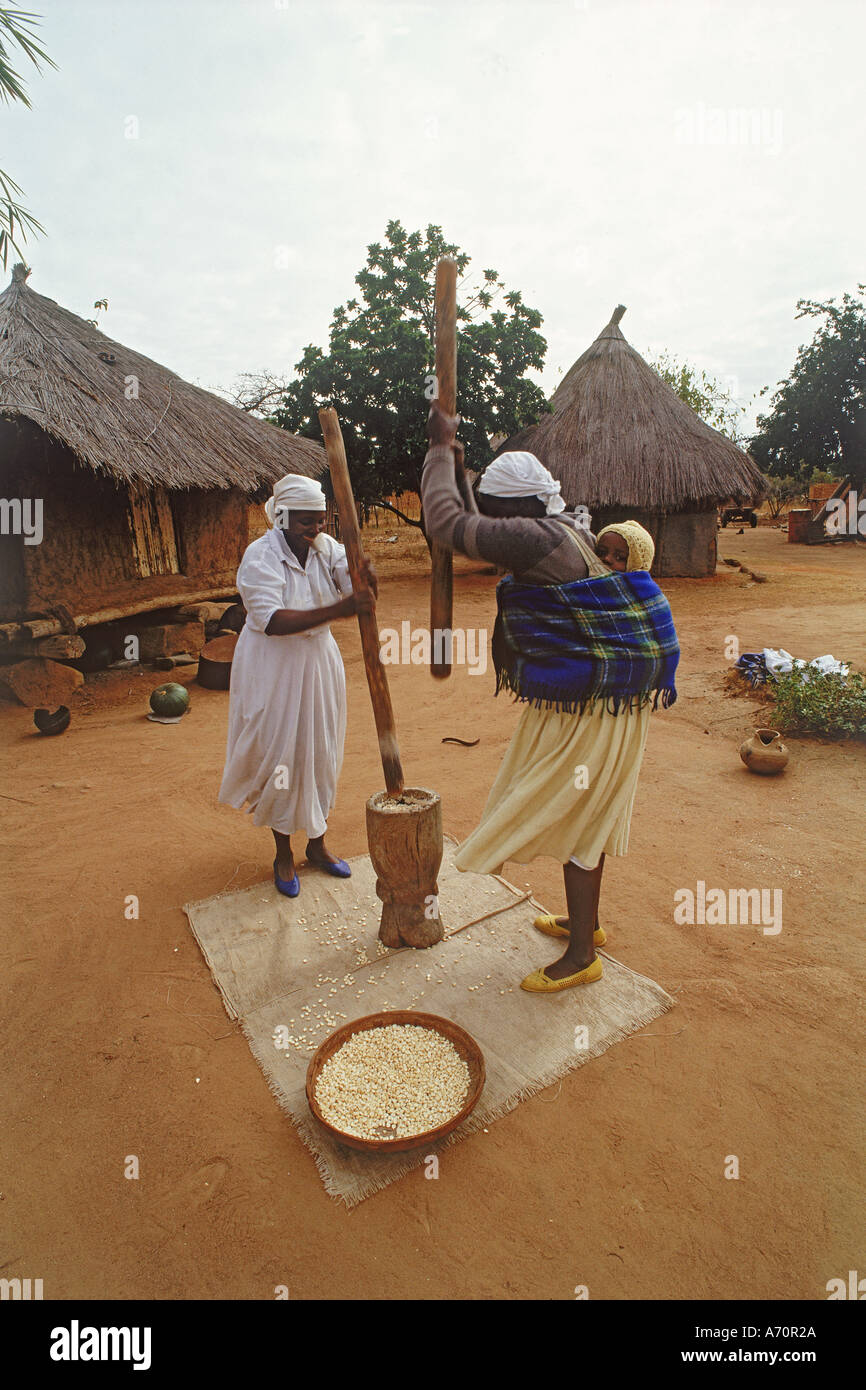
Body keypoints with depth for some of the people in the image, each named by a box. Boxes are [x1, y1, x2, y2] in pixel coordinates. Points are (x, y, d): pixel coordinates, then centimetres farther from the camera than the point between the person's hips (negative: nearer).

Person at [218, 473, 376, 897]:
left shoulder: (328, 548, -2)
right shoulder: (260, 556, -17)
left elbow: (362, 601, -8)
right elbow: (272, 621, -30)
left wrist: (368, 580, -32)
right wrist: (339, 609, -36)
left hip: (318, 660, 5)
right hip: (272, 666, -5)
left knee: (321, 753, 12)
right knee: (280, 755, 4)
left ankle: (317, 844, 32)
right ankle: (283, 853, 25)